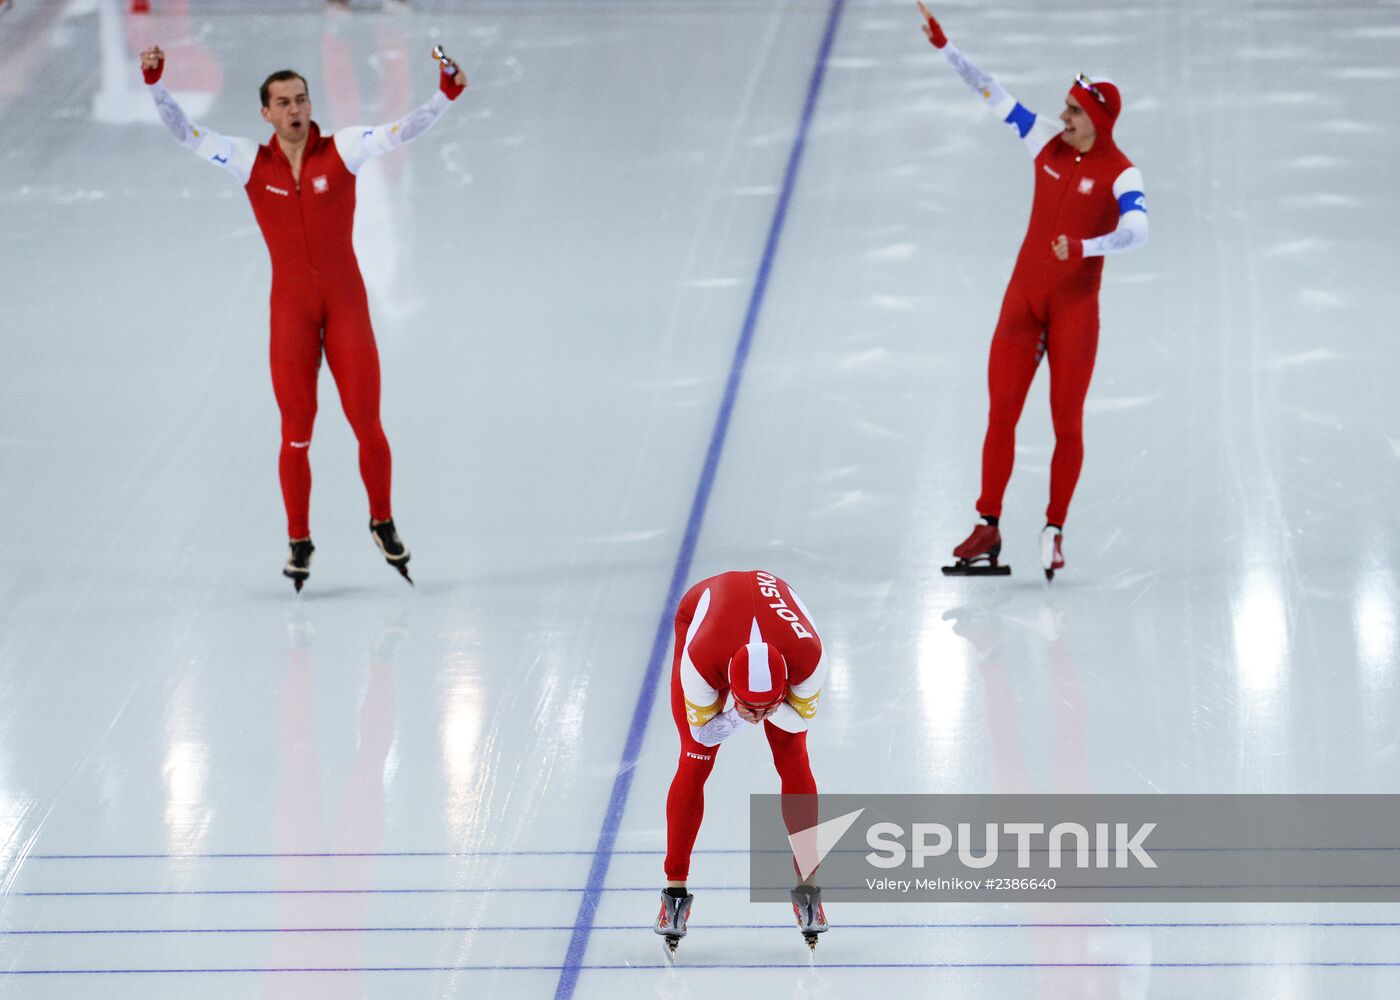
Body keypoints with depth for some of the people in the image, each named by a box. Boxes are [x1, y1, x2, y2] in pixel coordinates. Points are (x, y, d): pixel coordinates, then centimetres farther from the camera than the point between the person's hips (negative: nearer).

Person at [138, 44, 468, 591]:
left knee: (367, 426, -1)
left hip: (347, 306, 0)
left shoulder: (341, 150, -3)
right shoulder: (251, 161, 0)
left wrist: (444, 97, -30)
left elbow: (400, 131, -14)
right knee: (296, 432, 1)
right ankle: (299, 542, 15)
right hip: (290, 309, 0)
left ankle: (383, 523, 20)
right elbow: (185, 133, -1)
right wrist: (155, 85, -15)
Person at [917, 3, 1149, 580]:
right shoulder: (1047, 143, 2)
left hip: (1075, 308, -4)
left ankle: (1054, 531, 11)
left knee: (1067, 423, 1)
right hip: (1024, 299, 4)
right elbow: (992, 94, 6)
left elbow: (1137, 231, -27)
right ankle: (988, 528, 4)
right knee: (1001, 414, 1)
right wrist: (944, 46, 3)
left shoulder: (1120, 174, -11)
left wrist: (1085, 247, -41)